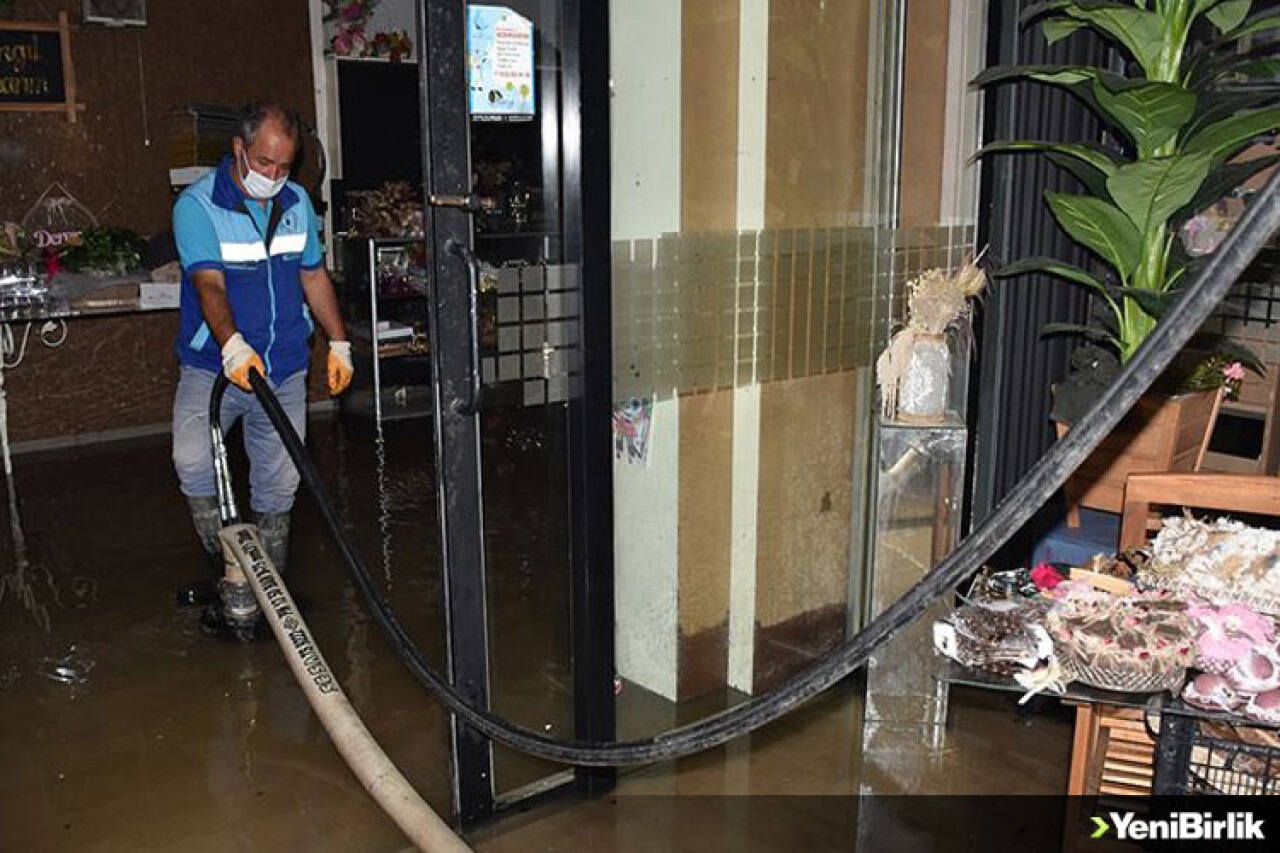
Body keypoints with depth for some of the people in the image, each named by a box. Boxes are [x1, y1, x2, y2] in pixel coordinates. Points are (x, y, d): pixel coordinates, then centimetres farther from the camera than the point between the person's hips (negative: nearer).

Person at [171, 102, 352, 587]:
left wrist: (339, 344, 13)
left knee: (278, 483, 8)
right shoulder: (197, 206, -10)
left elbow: (313, 275, 16)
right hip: (213, 368, -4)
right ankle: (224, 562, -5)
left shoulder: (297, 202, 7)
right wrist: (233, 346, -40)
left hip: (284, 369, 4)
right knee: (192, 461, -25)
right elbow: (209, 284, -23)